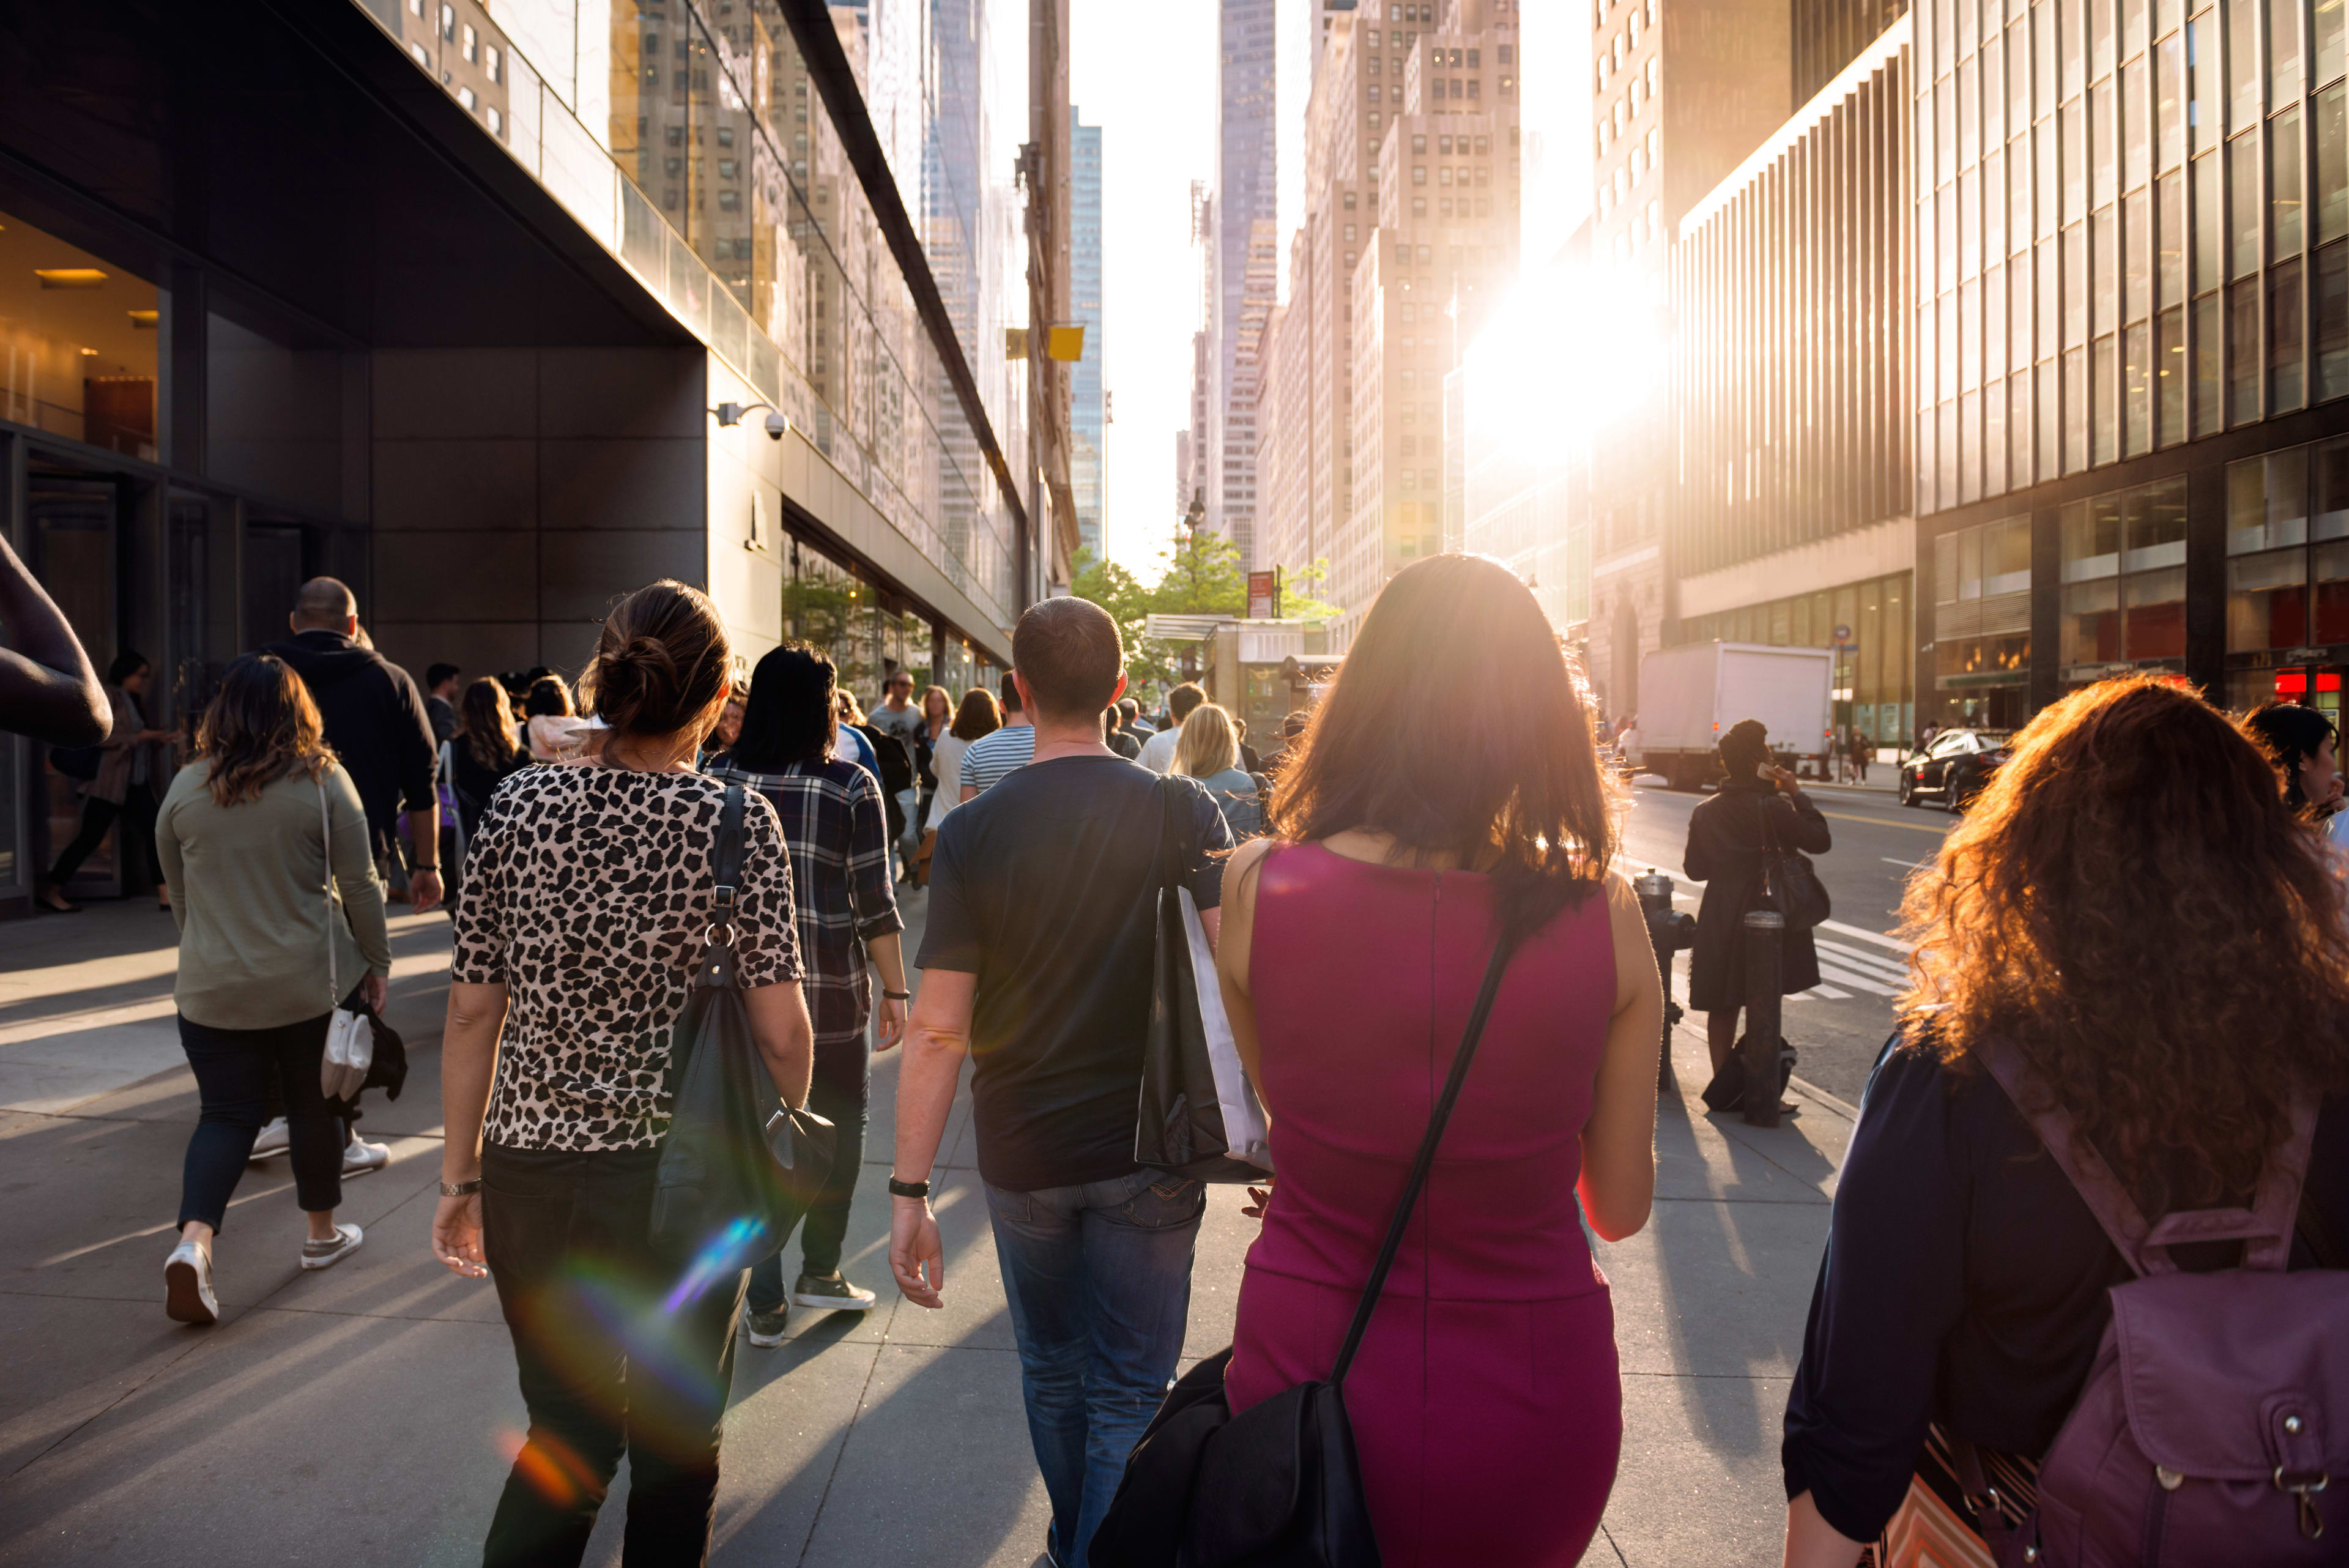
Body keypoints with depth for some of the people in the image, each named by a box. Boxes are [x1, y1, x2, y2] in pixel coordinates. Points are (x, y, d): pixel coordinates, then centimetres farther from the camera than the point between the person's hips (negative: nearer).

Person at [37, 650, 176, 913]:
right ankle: (49, 891, 6)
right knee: (90, 837, -5)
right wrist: (139, 737, -16)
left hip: (136, 782, 8)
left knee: (154, 833, 0)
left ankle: (165, 895, -2)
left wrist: (157, 740, 3)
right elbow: (100, 736, -17)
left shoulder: (135, 702, 18)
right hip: (110, 782, -8)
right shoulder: (108, 696, -7)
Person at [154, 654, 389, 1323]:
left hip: (212, 989, 2)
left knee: (225, 1114, 10)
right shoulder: (324, 781, -9)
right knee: (315, 1105, 13)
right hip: (312, 983, -2)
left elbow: (179, 895, 11)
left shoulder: (186, 786, 0)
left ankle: (193, 1239, -9)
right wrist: (376, 963, 3)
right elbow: (360, 885, -7)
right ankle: (323, 1234, 27)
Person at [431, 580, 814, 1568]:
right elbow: (781, 1030, -12)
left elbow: (472, 1012, 0)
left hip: (532, 1175, 3)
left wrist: (460, 1177, 10)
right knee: (676, 1444, 20)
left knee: (565, 1436, 22)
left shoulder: (519, 806, -3)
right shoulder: (737, 820, -11)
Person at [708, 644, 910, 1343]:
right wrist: (895, 988, 1)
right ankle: (820, 1270, 23)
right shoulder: (852, 786, -8)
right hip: (831, 989, -2)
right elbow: (875, 901, -8)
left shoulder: (721, 782, -1)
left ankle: (764, 1301, 16)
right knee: (839, 1124, 17)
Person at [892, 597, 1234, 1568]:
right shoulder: (1182, 813, -9)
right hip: (1147, 1156, -2)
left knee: (1052, 1373, 24)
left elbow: (938, 1028, -11)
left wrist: (909, 1190, -7)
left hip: (1022, 1157, 2)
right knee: (1129, 1396, 11)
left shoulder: (971, 833, -8)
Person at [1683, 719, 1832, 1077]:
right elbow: (1820, 840, -10)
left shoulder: (1705, 812, 1)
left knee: (1722, 1008, 13)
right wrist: (1797, 794, -5)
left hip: (1719, 922, 4)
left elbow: (1694, 869, 6)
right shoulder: (1773, 808, -15)